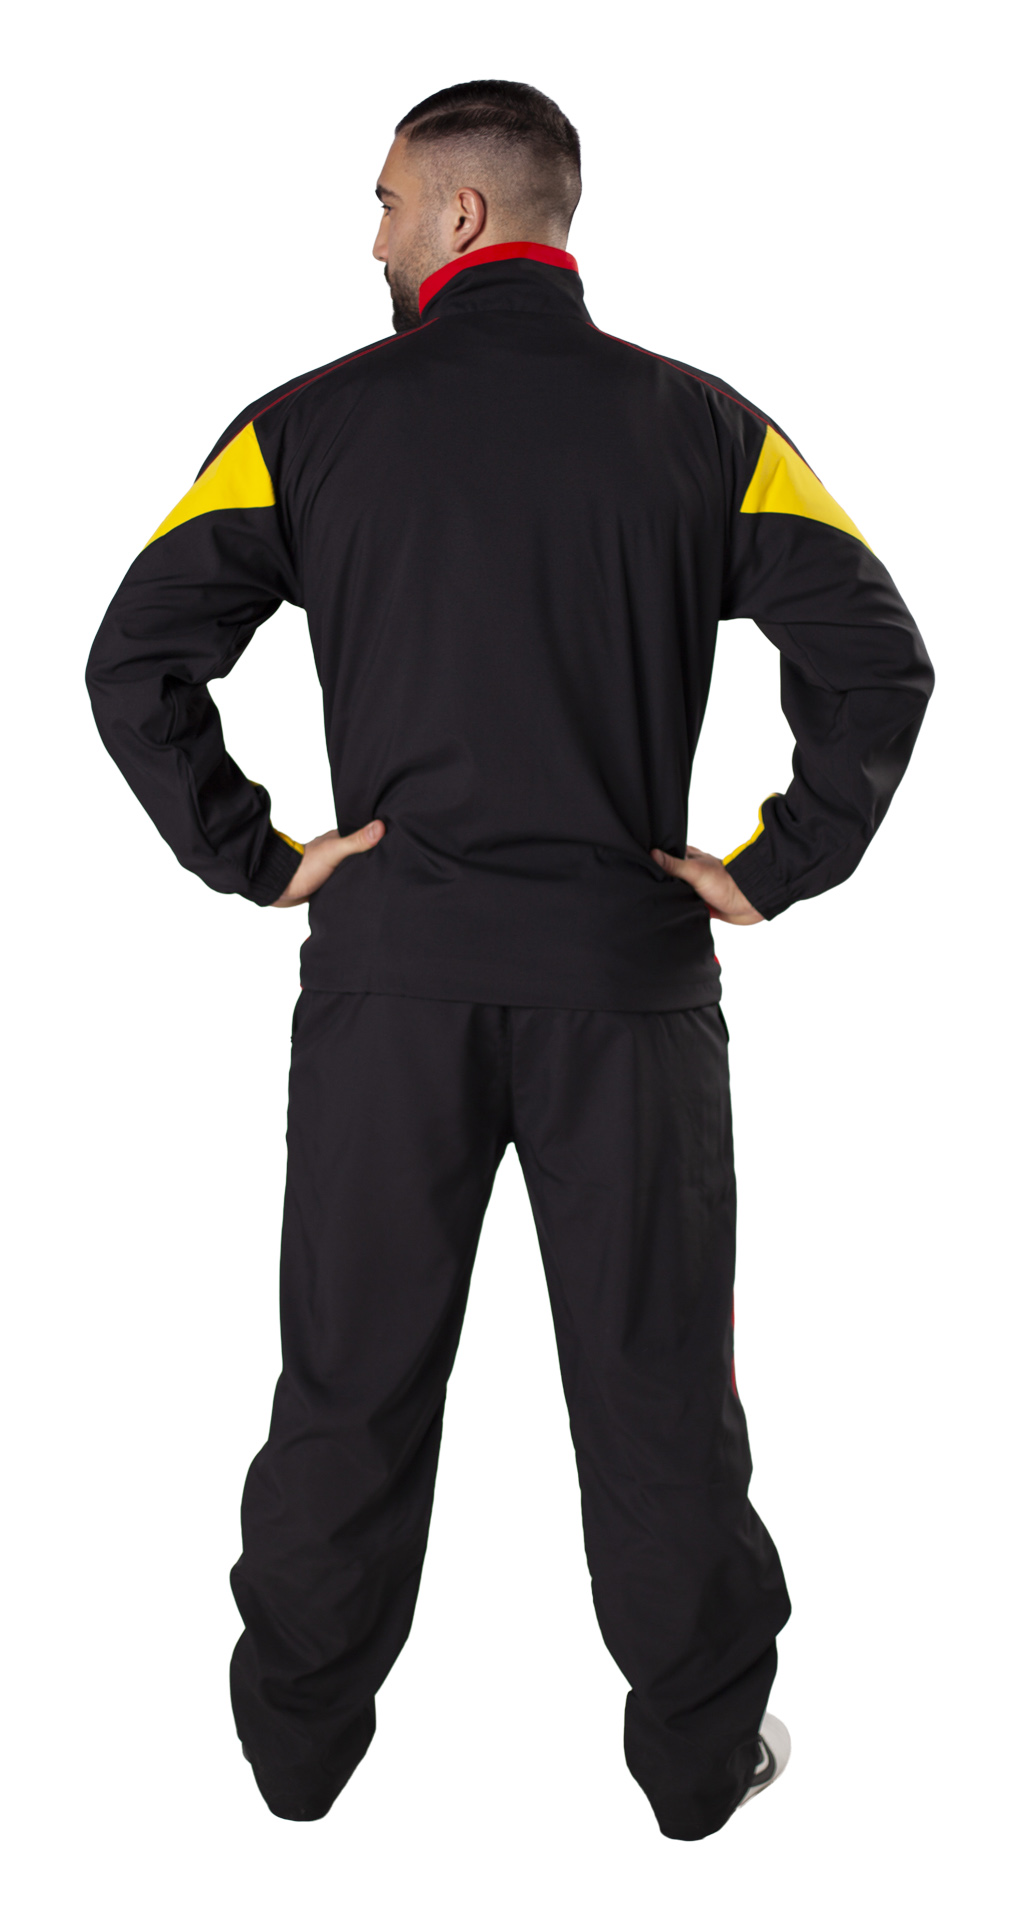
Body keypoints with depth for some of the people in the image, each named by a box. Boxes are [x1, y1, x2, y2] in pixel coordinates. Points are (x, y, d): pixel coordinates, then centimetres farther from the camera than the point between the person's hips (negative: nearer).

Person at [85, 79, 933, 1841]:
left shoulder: (312, 423, 0)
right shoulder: (700, 424, 1)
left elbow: (137, 659, -6)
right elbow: (877, 662, -8)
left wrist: (252, 858, 0)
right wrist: (774, 870, -2)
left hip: (389, 970, 0)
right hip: (631, 977, 0)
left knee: (353, 1379, 12)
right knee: (656, 1383, 10)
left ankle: (299, 1740, 27)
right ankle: (702, 1754, 24)